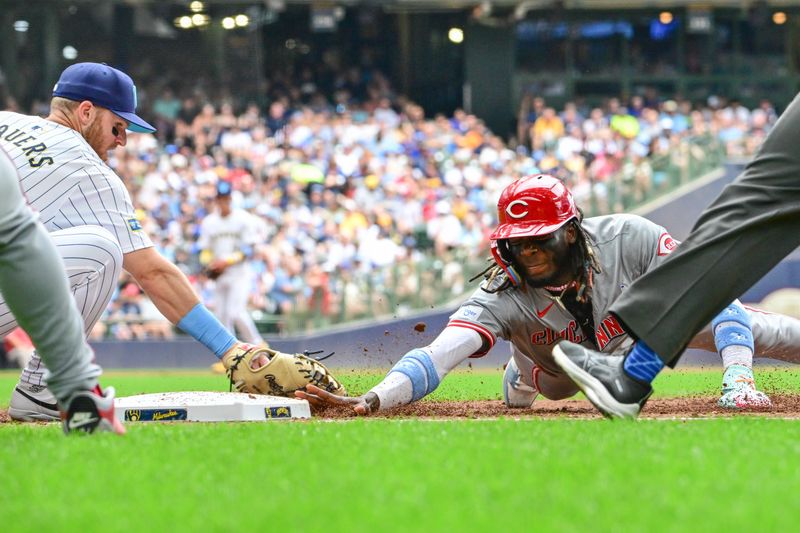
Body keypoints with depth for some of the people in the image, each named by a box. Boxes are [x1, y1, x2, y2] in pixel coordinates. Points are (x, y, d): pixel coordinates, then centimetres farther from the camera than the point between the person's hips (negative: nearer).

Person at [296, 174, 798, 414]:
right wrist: (372, 399, -73)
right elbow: (439, 354, -54)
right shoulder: (504, 296, -41)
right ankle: (519, 377, 44)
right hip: (562, 368, 0)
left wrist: (738, 378, -53)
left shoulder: (631, 239, -41)